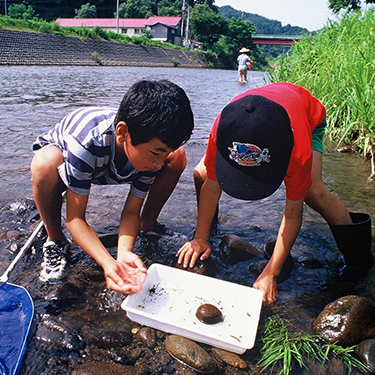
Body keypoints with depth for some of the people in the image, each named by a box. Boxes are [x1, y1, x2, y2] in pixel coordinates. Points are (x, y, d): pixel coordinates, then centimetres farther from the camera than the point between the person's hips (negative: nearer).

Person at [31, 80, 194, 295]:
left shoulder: (151, 145, -28)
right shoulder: (86, 142, -42)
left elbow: (131, 211, -20)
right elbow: (75, 218, -34)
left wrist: (125, 252, -39)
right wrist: (108, 263, -47)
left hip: (111, 167, 3)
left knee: (178, 157, -18)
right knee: (44, 164, -41)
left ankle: (147, 227, 0)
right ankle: (55, 240, -13)